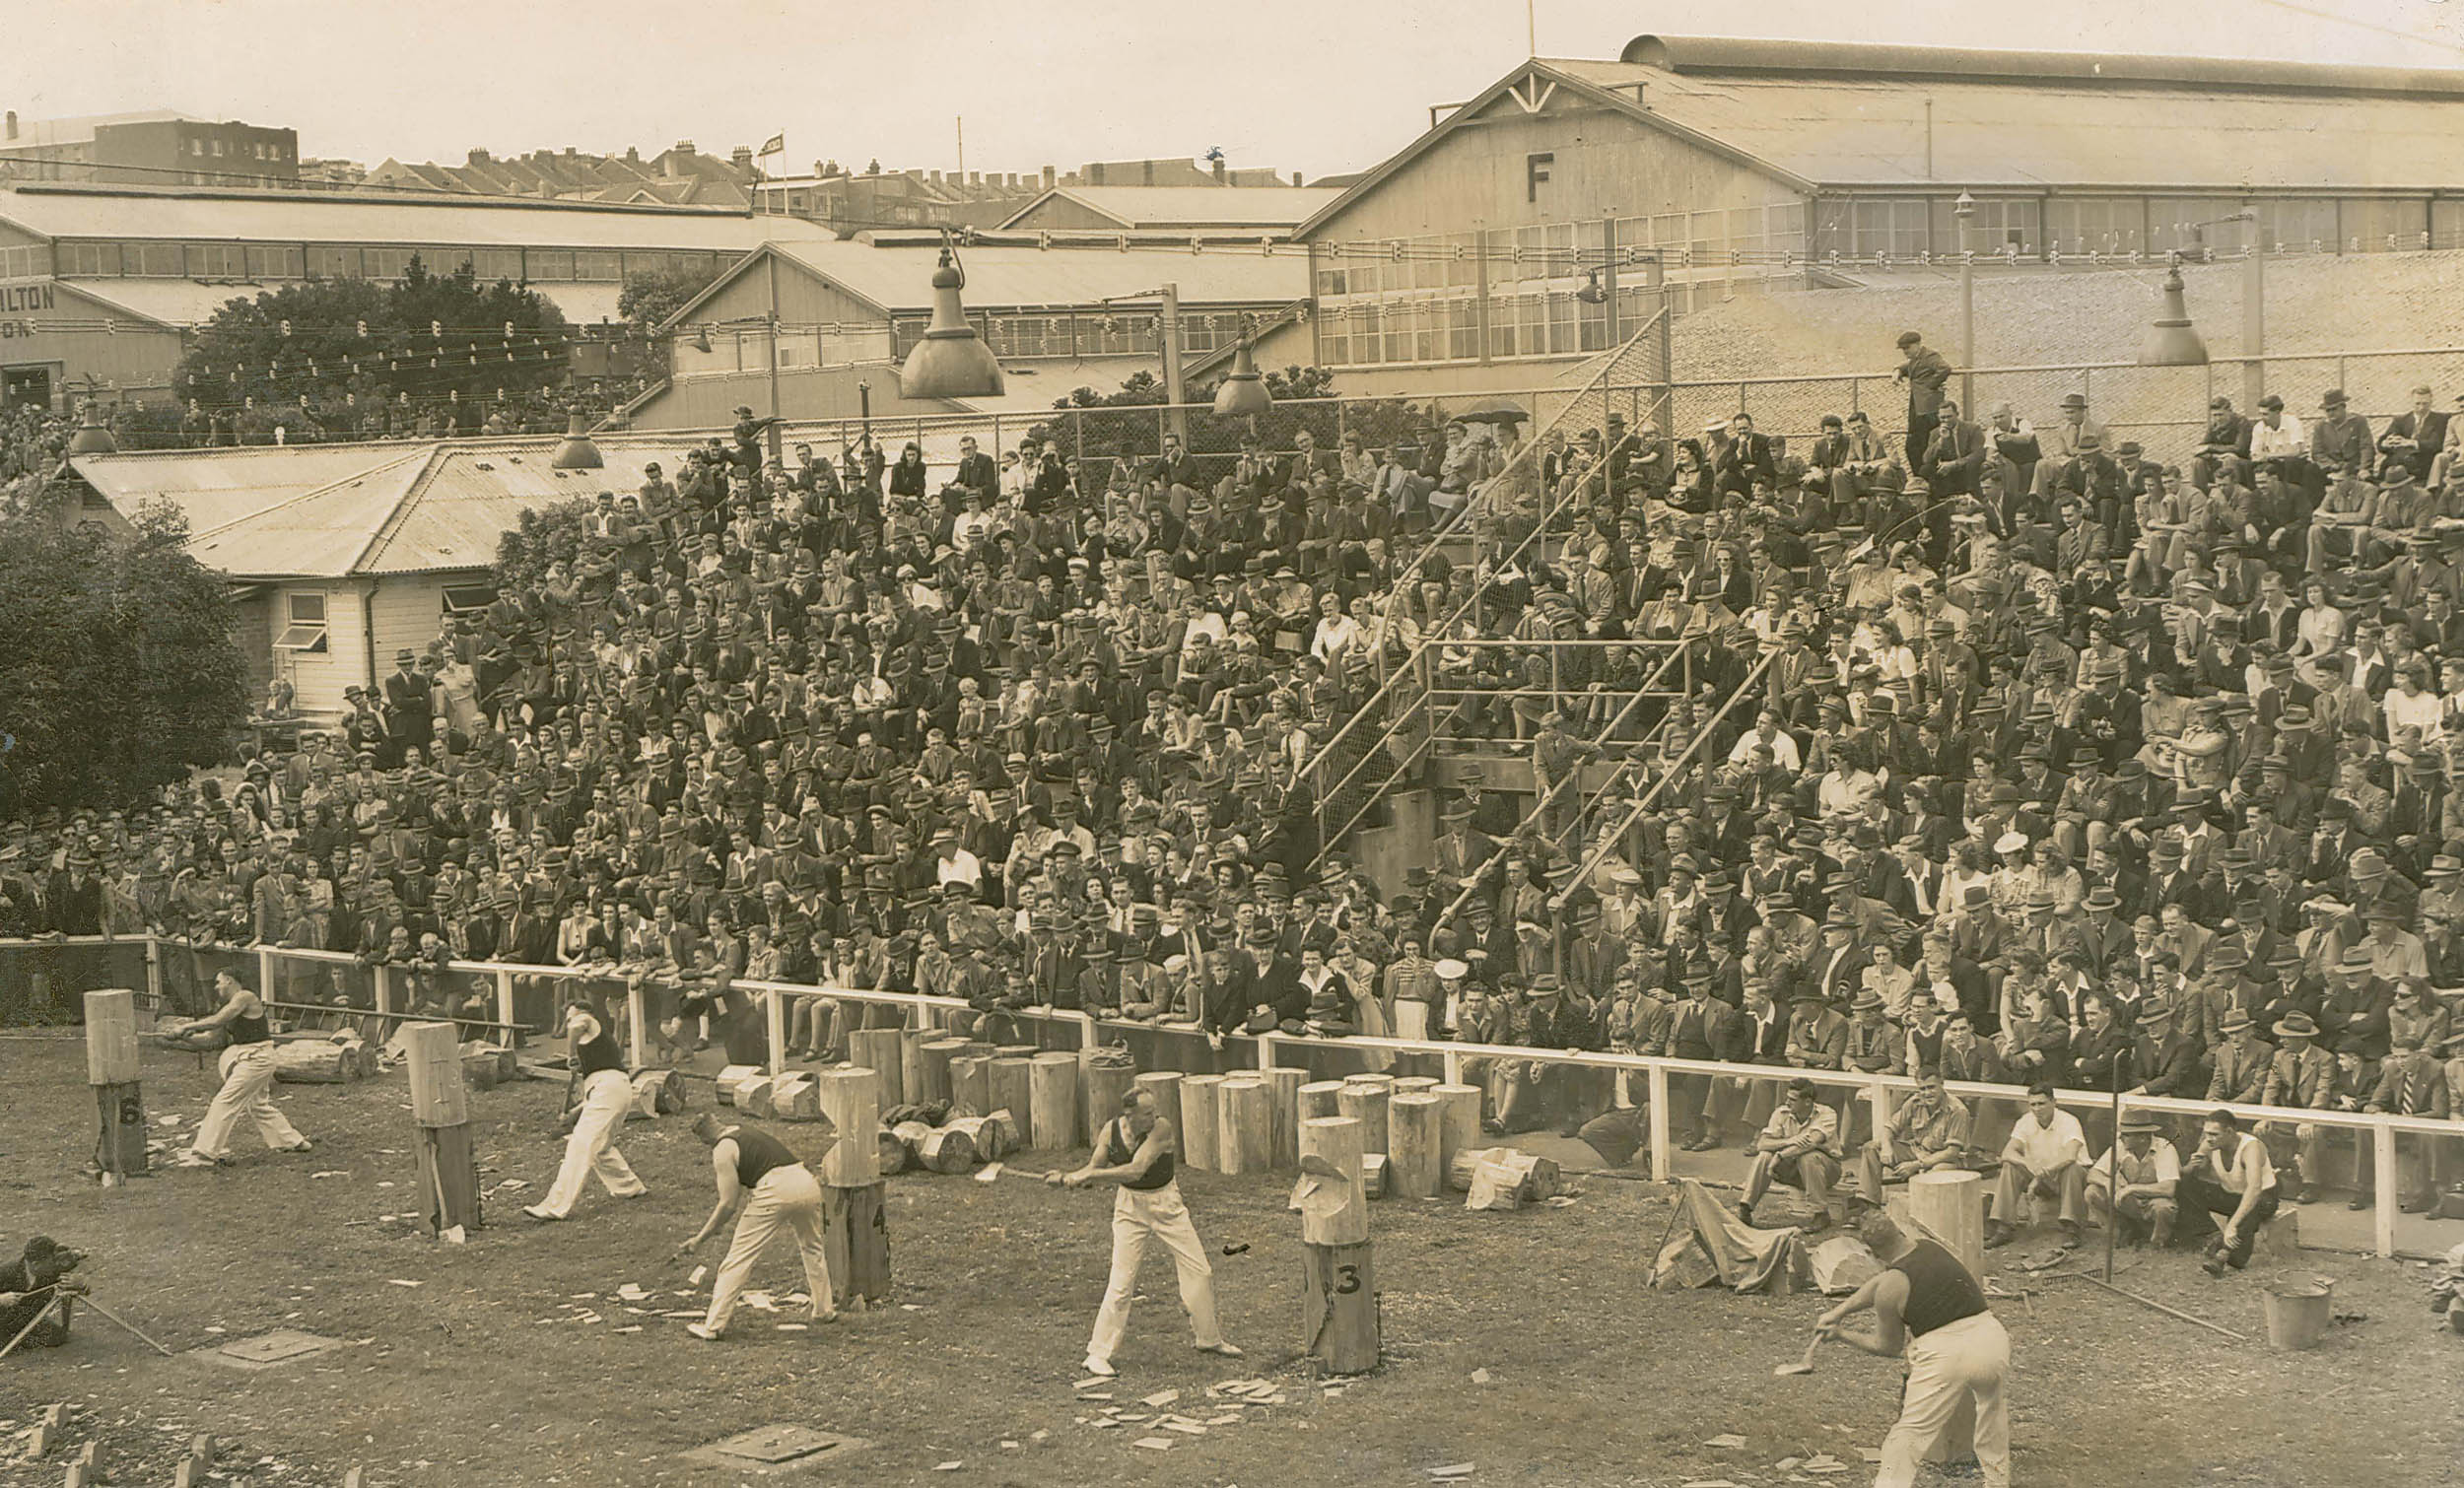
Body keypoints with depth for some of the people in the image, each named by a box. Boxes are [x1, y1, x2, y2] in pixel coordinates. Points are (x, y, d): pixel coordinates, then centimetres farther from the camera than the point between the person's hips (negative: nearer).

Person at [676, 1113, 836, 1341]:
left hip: (776, 1191, -8)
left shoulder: (723, 1150, 6)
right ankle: (824, 1311, 39)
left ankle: (713, 1326, 1)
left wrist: (699, 1238, 10)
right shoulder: (745, 1131, 29)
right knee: (812, 1248, 32)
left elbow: (729, 1204, 3)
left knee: (738, 1259, 0)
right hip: (807, 1183, 8)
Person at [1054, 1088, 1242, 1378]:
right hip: (1130, 1207, 0)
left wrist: (1091, 1175, -32)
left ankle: (1209, 1338, 28)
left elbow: (1135, 1170, -30)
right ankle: (1098, 1354, 2)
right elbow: (1093, 1168, -2)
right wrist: (1067, 1178, -21)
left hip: (1166, 1204, 0)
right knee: (1121, 1283, -7)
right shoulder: (1112, 1129, -10)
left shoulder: (1161, 1128, -22)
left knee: (1199, 1272, 7)